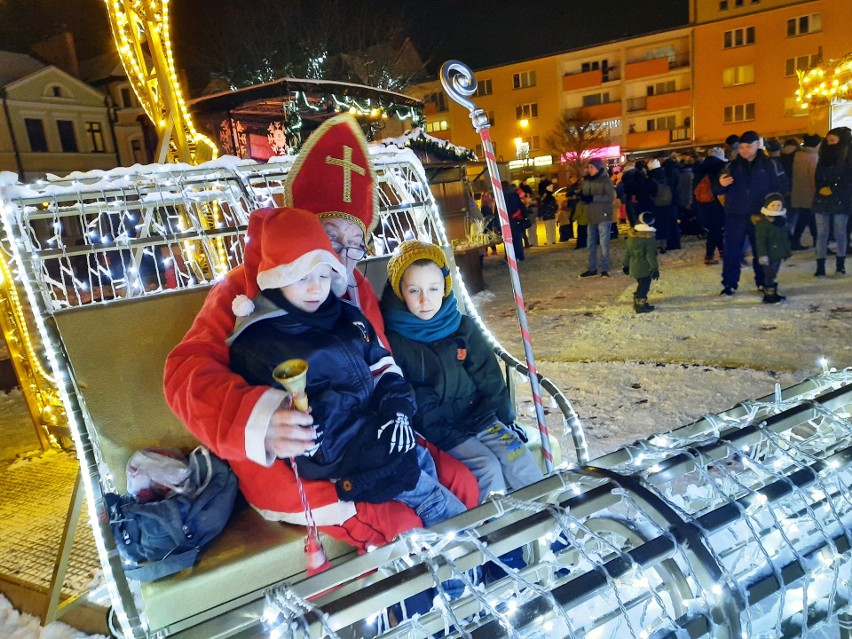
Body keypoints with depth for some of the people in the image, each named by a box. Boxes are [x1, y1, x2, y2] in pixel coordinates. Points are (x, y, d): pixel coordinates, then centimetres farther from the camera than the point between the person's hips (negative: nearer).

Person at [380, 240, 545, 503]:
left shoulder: (463, 327, 3)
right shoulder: (393, 340, -8)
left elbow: (490, 378, 9)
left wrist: (506, 419, 7)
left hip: (481, 416, 4)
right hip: (435, 430, -4)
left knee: (519, 460, -11)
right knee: (487, 467, -20)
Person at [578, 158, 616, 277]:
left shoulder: (605, 180, -10)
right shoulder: (587, 180, 9)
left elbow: (611, 196, -18)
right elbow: (583, 194, 18)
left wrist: (593, 198, -25)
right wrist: (582, 196, -7)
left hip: (603, 216, -6)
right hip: (591, 216, 7)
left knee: (604, 244, -3)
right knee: (591, 244, 12)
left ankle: (604, 269, 4)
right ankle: (592, 268, 21)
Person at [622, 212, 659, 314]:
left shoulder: (631, 235, 2)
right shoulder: (649, 238, -18)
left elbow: (628, 252, 10)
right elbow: (651, 255, -19)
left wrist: (626, 265, 19)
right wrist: (655, 268, -13)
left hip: (634, 266, 7)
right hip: (645, 268, -7)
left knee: (641, 284, 23)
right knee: (644, 286, 3)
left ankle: (637, 301, 31)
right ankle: (641, 305, 6)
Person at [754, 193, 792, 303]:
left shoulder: (782, 221, 10)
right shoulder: (762, 223, -16)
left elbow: (785, 238, 21)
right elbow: (760, 241, -18)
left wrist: (787, 251, 23)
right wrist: (762, 255, -22)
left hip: (778, 254, 8)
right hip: (769, 256, -8)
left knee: (773, 275, 16)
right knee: (769, 275, -4)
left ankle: (773, 294, 24)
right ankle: (769, 295, 3)